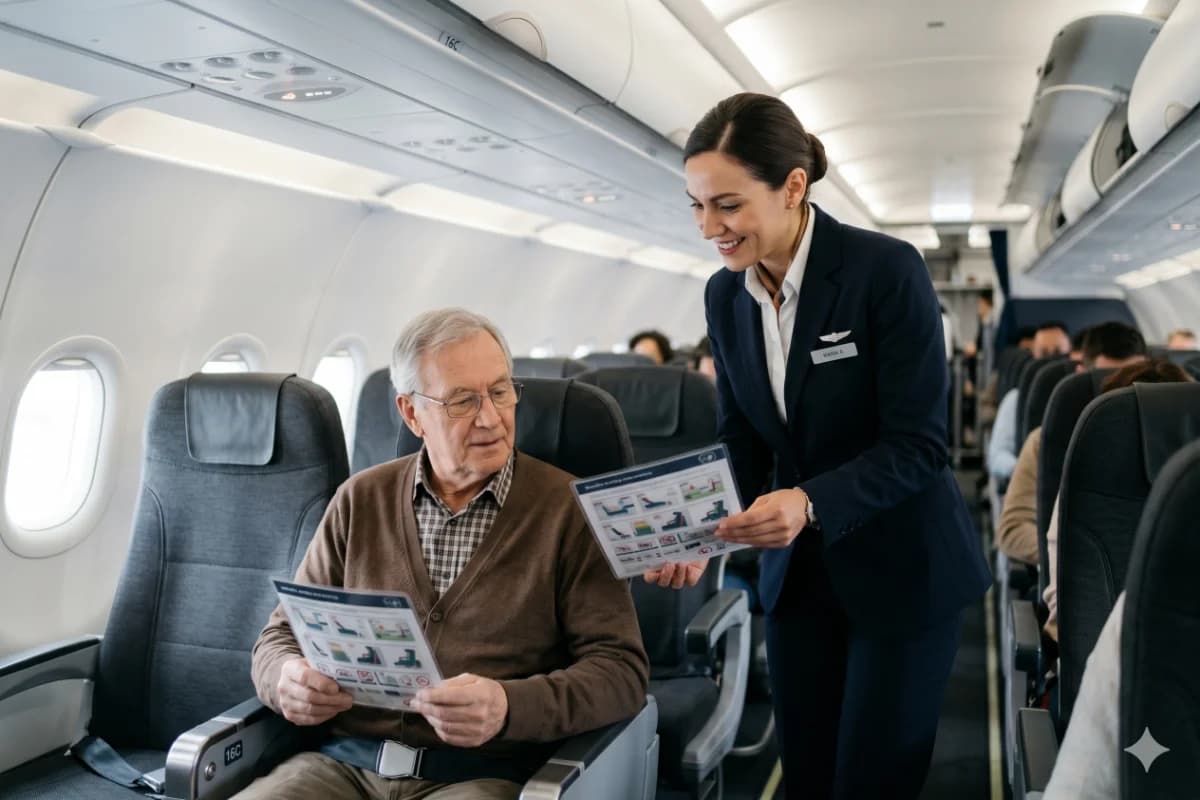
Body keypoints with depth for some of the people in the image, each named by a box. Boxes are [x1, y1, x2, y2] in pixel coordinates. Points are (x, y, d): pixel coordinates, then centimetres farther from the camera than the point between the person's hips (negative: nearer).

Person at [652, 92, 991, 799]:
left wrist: (810, 503, -35)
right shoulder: (725, 296, -1)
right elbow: (740, 442, 4)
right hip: (799, 573, 5)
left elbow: (918, 444, -20)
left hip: (901, 569, -5)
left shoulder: (888, 271, -18)